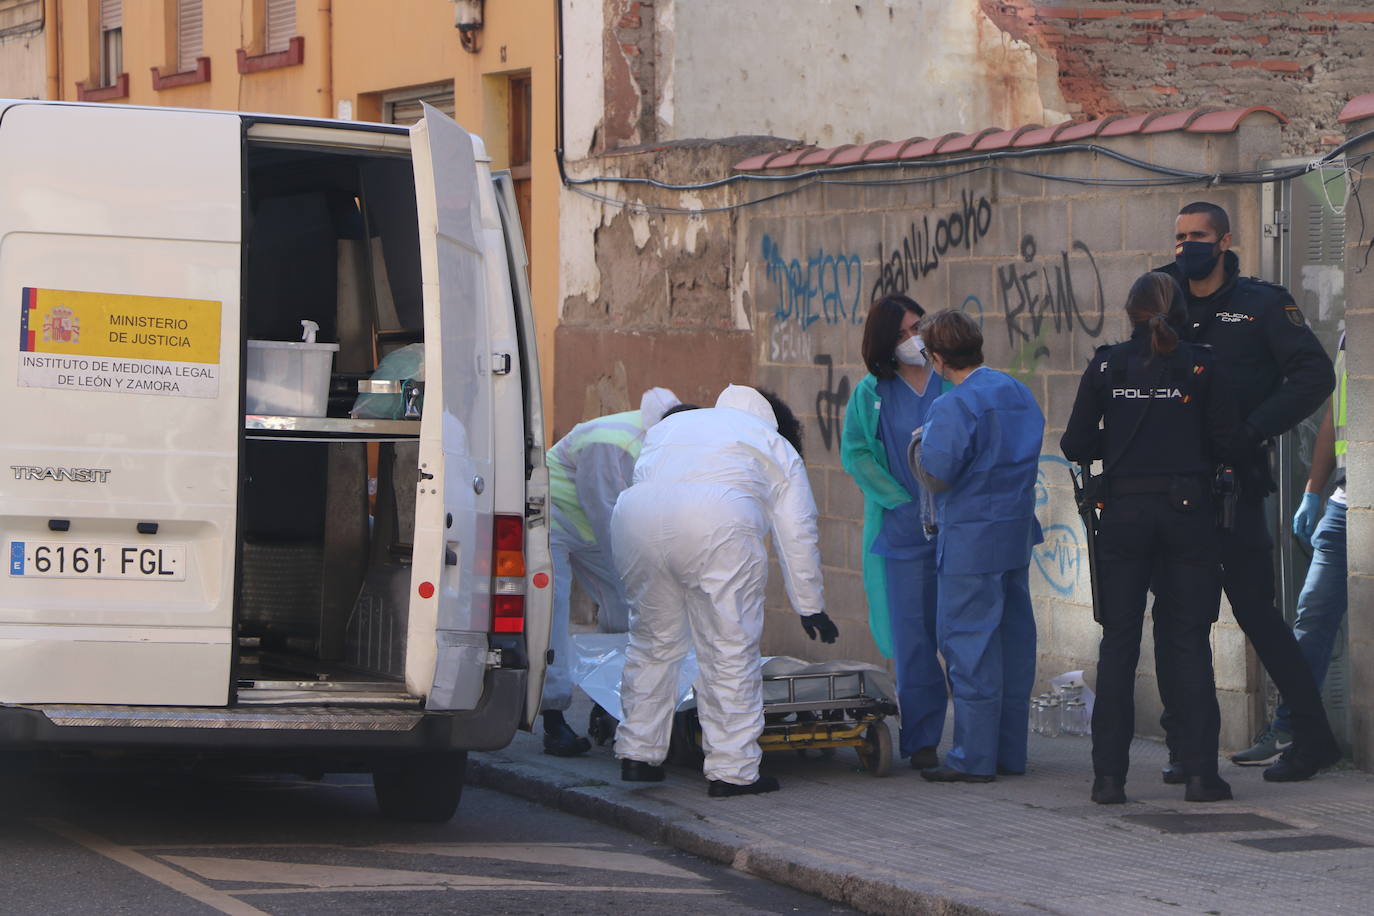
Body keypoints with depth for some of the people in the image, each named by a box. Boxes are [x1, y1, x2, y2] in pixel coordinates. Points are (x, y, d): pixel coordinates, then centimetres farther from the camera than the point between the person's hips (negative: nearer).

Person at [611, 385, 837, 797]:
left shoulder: (671, 425, 37)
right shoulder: (777, 448, 25)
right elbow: (796, 535, 20)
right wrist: (810, 606, 24)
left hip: (636, 518, 4)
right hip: (716, 527, -4)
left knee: (652, 640, 19)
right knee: (730, 652, 2)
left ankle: (637, 755, 23)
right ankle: (732, 770, 1)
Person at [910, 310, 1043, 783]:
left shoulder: (955, 407, -18)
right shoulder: (1019, 393, 9)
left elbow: (936, 475, -19)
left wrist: (919, 444, 0)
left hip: (971, 540, -8)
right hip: (1018, 531, 8)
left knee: (968, 642, -3)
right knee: (1013, 638, 12)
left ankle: (974, 756, -3)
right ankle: (1010, 751, 18)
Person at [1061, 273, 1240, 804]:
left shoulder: (1106, 367, 1)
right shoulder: (1201, 366, -2)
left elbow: (1075, 445, 1)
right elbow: (1224, 443, -4)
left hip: (1123, 511, 1)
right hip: (1188, 511, -1)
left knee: (1118, 642, 6)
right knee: (1189, 641, 4)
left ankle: (1109, 774, 2)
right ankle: (1200, 772, 0)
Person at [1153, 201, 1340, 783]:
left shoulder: (1261, 304, 0)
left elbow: (1313, 375, -8)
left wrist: (1252, 430, -16)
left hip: (1234, 485, -5)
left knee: (1256, 611, -5)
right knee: (1172, 616, 2)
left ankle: (1313, 738, 4)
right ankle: (1185, 747, 8)